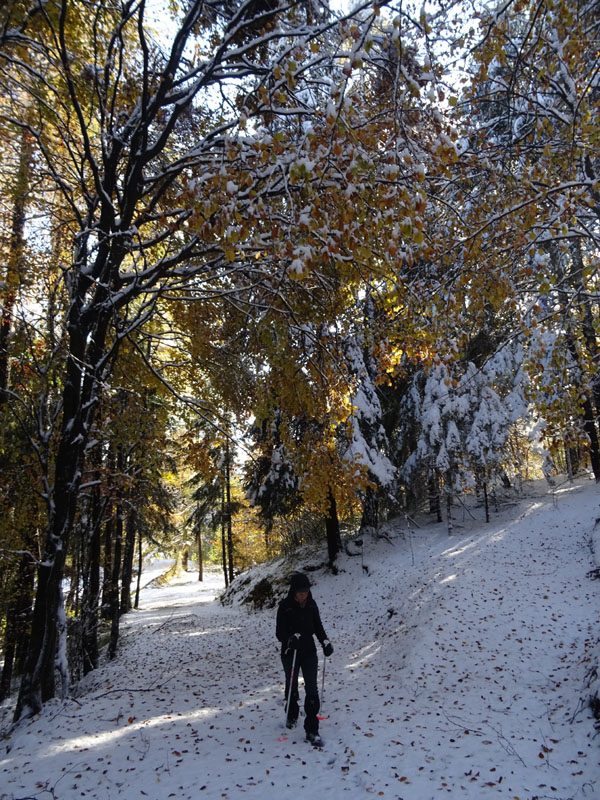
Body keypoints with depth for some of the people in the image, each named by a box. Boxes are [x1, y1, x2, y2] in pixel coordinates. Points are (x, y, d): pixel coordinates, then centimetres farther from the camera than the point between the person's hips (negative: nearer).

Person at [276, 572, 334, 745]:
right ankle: (292, 716, 44)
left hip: (309, 652, 2)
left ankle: (311, 731, 2)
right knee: (292, 687, 17)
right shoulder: (285, 606, -15)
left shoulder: (311, 605, -3)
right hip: (290, 653, -2)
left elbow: (318, 626, 8)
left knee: (312, 689, -5)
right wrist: (290, 639, -37)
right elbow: (280, 632, -17)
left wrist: (325, 642, -8)